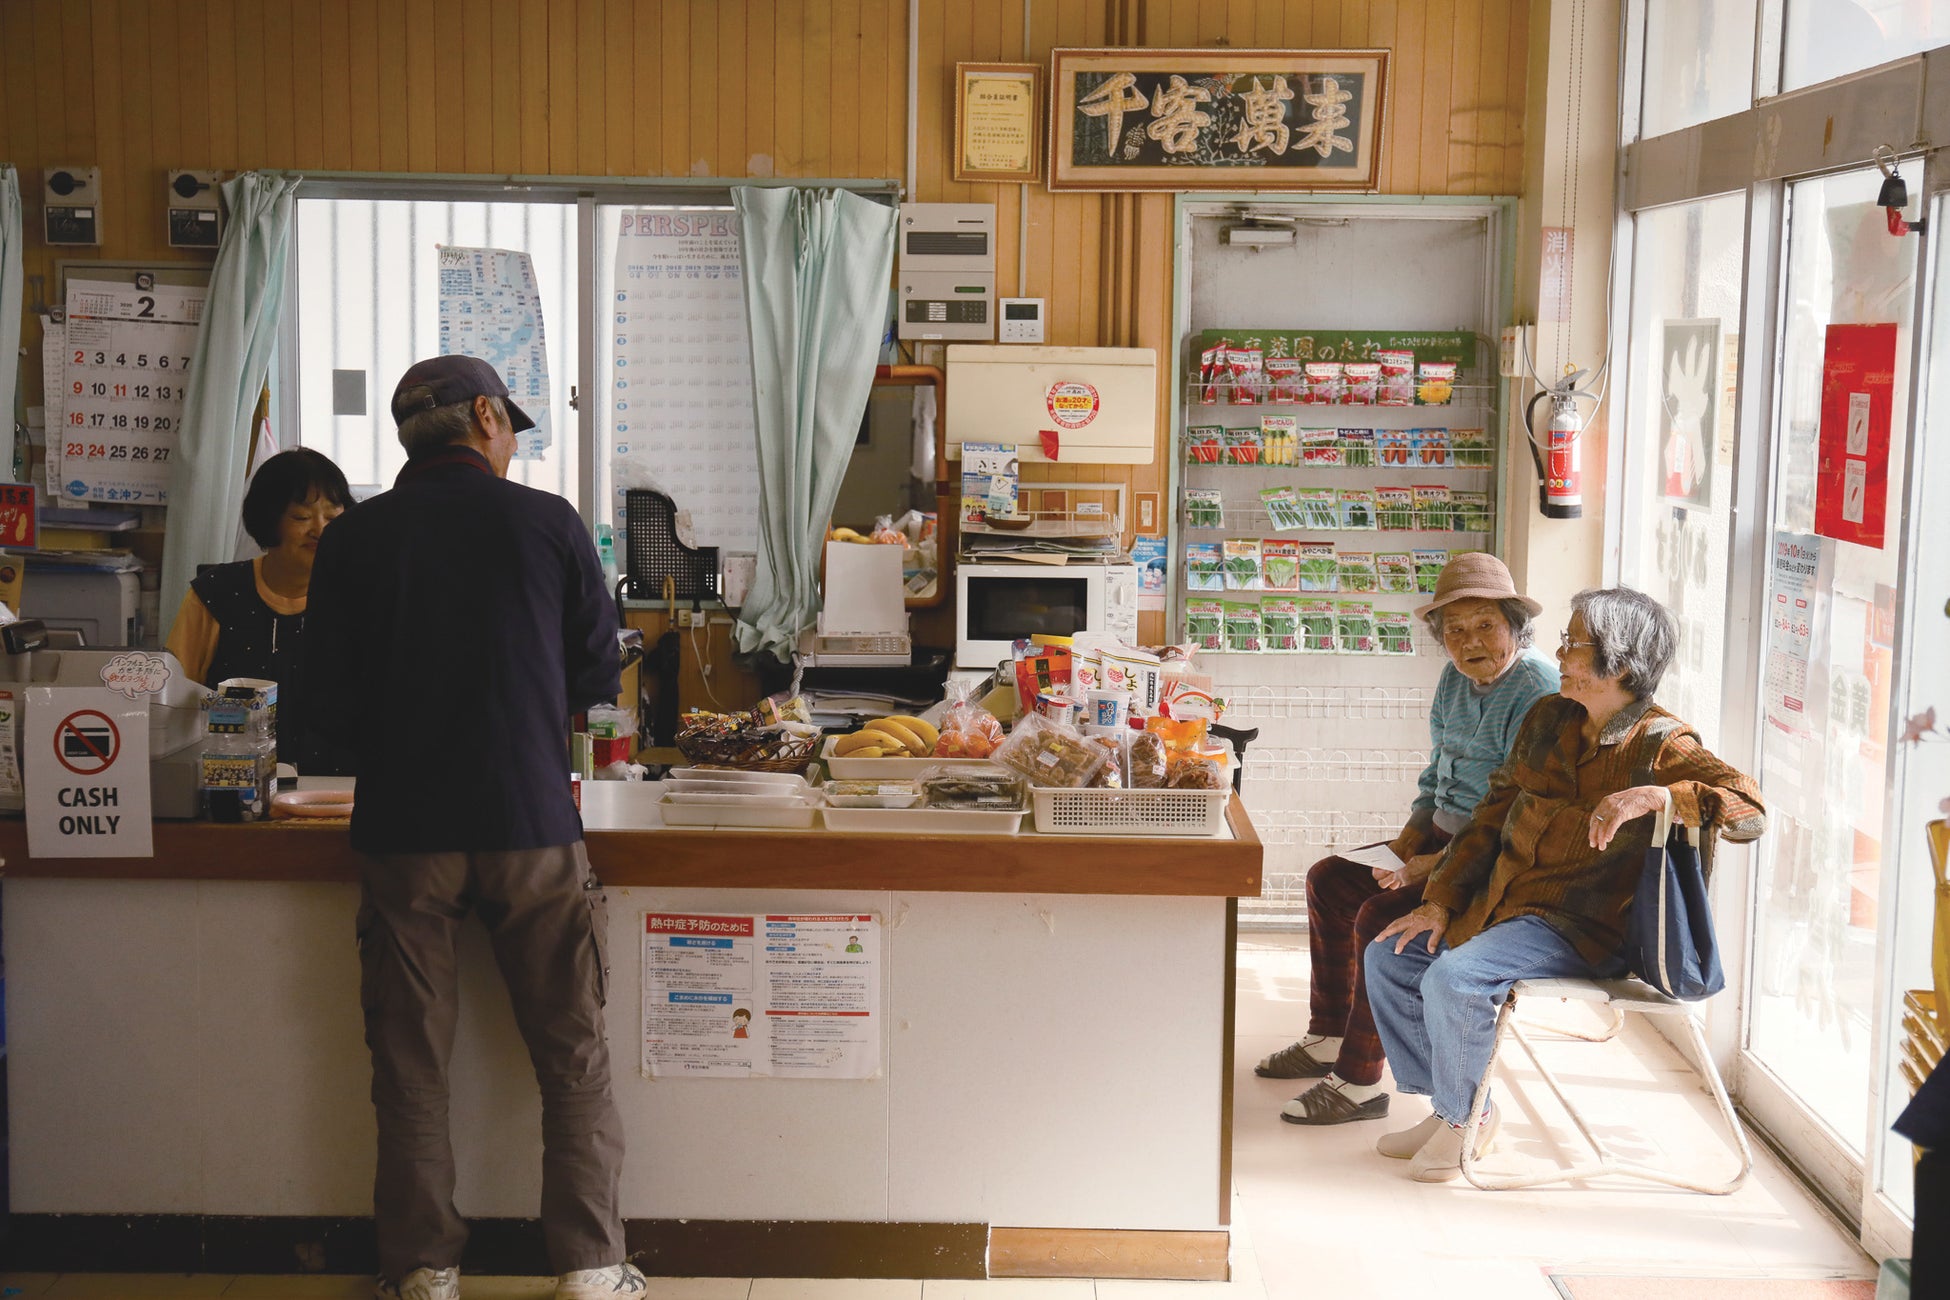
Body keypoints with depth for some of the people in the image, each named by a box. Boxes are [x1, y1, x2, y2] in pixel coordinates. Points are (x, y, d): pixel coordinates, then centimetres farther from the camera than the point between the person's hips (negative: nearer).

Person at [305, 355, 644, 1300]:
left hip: (402, 831, 1)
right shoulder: (546, 523, -3)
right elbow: (598, 675, 4)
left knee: (410, 1063, 11)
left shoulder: (353, 539, 0)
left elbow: (333, 700, 2)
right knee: (573, 1059, 9)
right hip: (531, 823, -1)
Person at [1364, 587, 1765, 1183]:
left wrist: (1652, 797, -37)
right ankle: (1447, 1107, 11)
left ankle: (1468, 1116, -1)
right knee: (1388, 956, 0)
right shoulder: (1549, 719, 9)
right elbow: (1494, 813, 13)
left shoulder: (1660, 745, -12)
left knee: (1453, 977, -28)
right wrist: (1440, 902, 4)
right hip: (1498, 904, 8)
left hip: (1583, 930, -8)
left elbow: (1748, 808, -26)